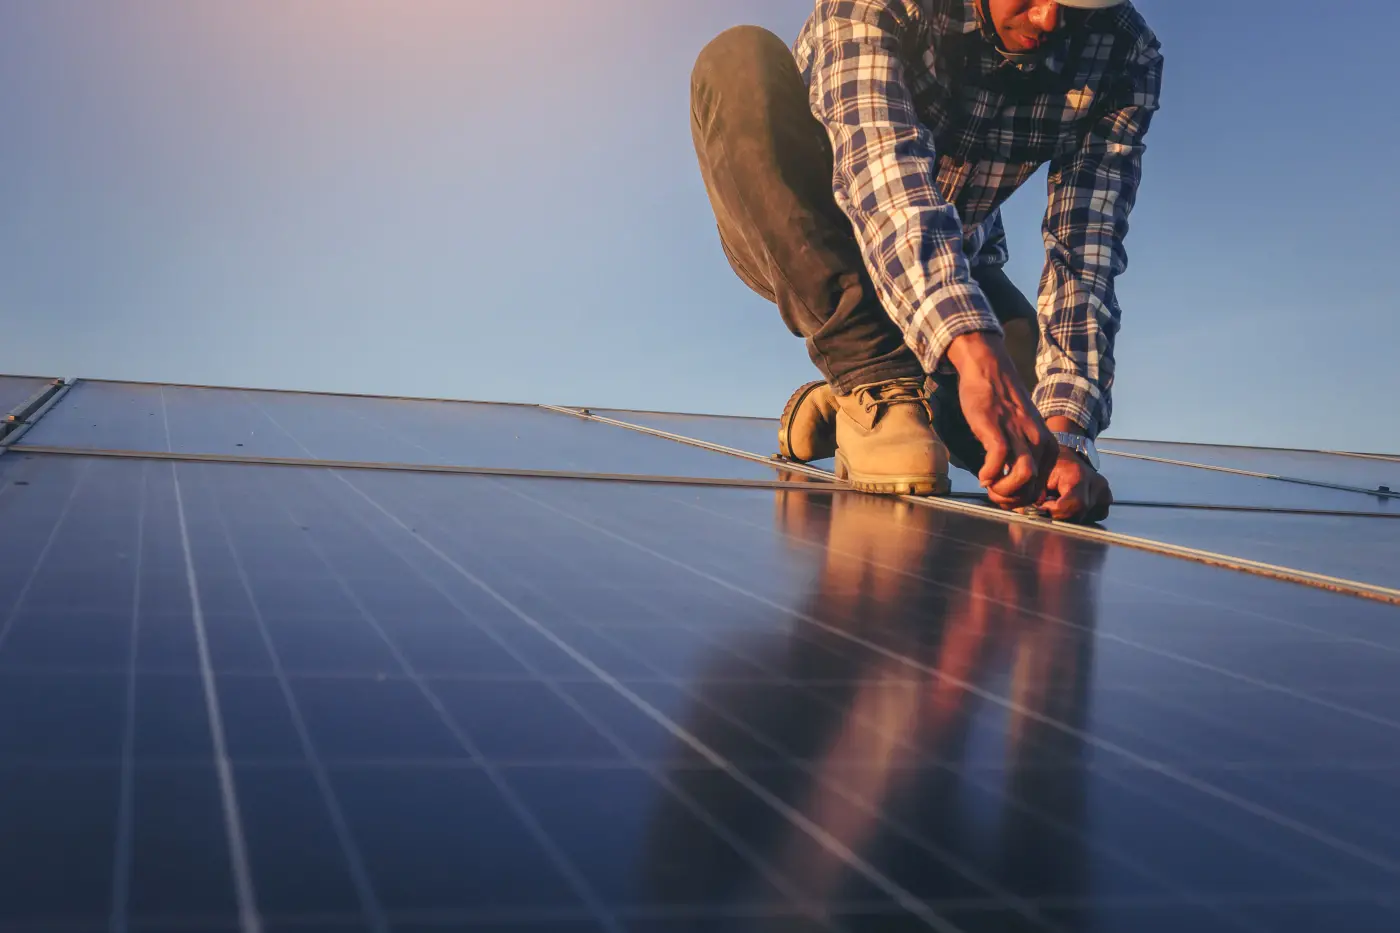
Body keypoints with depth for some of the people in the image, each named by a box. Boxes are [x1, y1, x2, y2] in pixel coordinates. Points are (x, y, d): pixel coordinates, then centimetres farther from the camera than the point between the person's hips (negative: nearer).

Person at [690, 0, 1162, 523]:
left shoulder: (1126, 58, -16)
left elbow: (1085, 252, -23)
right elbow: (880, 164, -42)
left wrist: (1066, 433, -39)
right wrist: (975, 352, -57)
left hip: (955, 263, 3)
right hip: (797, 253, -2)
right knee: (740, 61, -30)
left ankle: (834, 408, 6)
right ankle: (872, 376, -28)